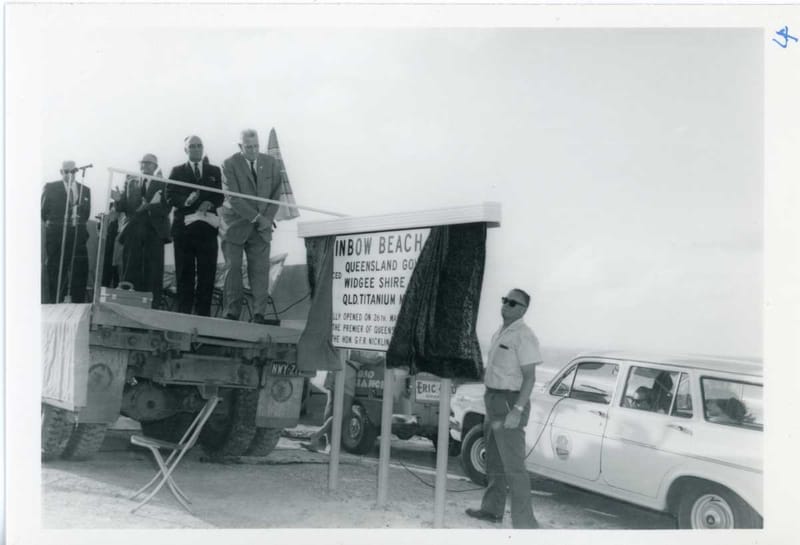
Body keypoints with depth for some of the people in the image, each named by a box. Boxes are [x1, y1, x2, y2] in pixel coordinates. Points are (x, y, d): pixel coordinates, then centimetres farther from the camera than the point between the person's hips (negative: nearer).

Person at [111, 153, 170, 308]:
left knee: (153, 271, -6)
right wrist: (118, 199, -10)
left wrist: (151, 205, -19)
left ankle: (152, 307, -5)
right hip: (133, 231, 2)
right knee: (130, 270, -2)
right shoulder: (130, 182, 17)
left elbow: (166, 210, -3)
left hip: (154, 231, -2)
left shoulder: (162, 185, 8)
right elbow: (123, 208, 11)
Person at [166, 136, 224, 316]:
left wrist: (210, 203, -12)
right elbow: (170, 197, 2)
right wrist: (186, 201, -16)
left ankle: (203, 313, 2)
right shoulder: (177, 171, 13)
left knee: (207, 272, -2)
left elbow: (220, 196, 9)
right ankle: (184, 312, 4)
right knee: (185, 273, 0)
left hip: (207, 228, 1)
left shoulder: (214, 171, 17)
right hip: (183, 227, -1)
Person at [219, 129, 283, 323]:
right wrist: (257, 217, -16)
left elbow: (275, 194, 8)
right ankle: (231, 314, 6)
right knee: (233, 268, -1)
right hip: (235, 226, -2)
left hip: (261, 228, 3)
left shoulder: (271, 164, 5)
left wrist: (267, 219, -7)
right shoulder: (229, 164, -7)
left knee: (261, 269, -5)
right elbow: (233, 198, -14)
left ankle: (259, 314, -2)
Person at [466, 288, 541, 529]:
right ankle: (492, 509, 32)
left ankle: (525, 522, -6)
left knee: (514, 466, -9)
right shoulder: (500, 333, 13)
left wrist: (517, 410, -27)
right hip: (494, 401, 10)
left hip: (510, 403, -10)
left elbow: (529, 377, -20)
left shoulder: (523, 336, -15)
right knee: (495, 462, 19)